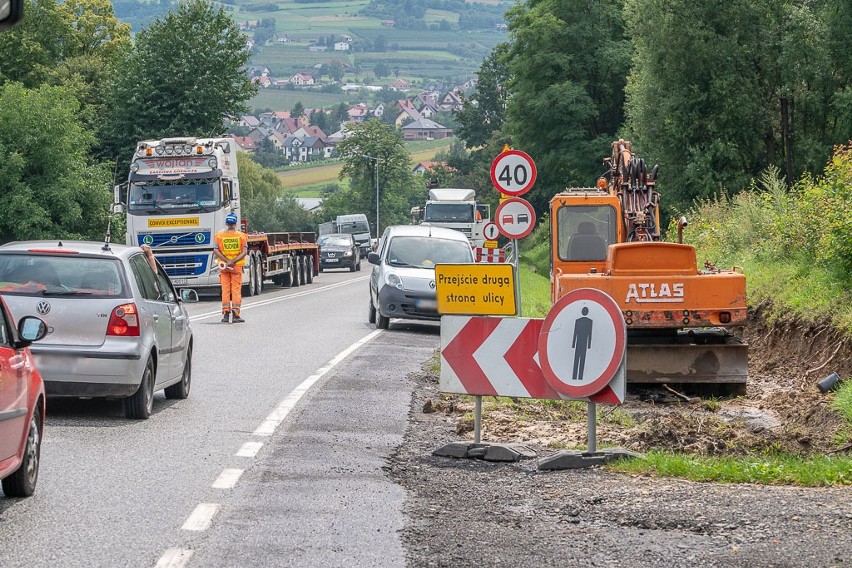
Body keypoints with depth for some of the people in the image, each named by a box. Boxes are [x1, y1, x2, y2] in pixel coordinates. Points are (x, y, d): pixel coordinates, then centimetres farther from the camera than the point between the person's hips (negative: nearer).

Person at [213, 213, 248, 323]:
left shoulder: (219, 236, 1)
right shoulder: (241, 236, 0)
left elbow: (216, 251, -9)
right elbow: (244, 252, -10)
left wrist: (227, 261, -14)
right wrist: (234, 261, -15)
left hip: (223, 266, 1)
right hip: (237, 266, -1)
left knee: (225, 290, 5)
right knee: (236, 290, 2)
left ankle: (226, 314, 2)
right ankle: (236, 315, -2)